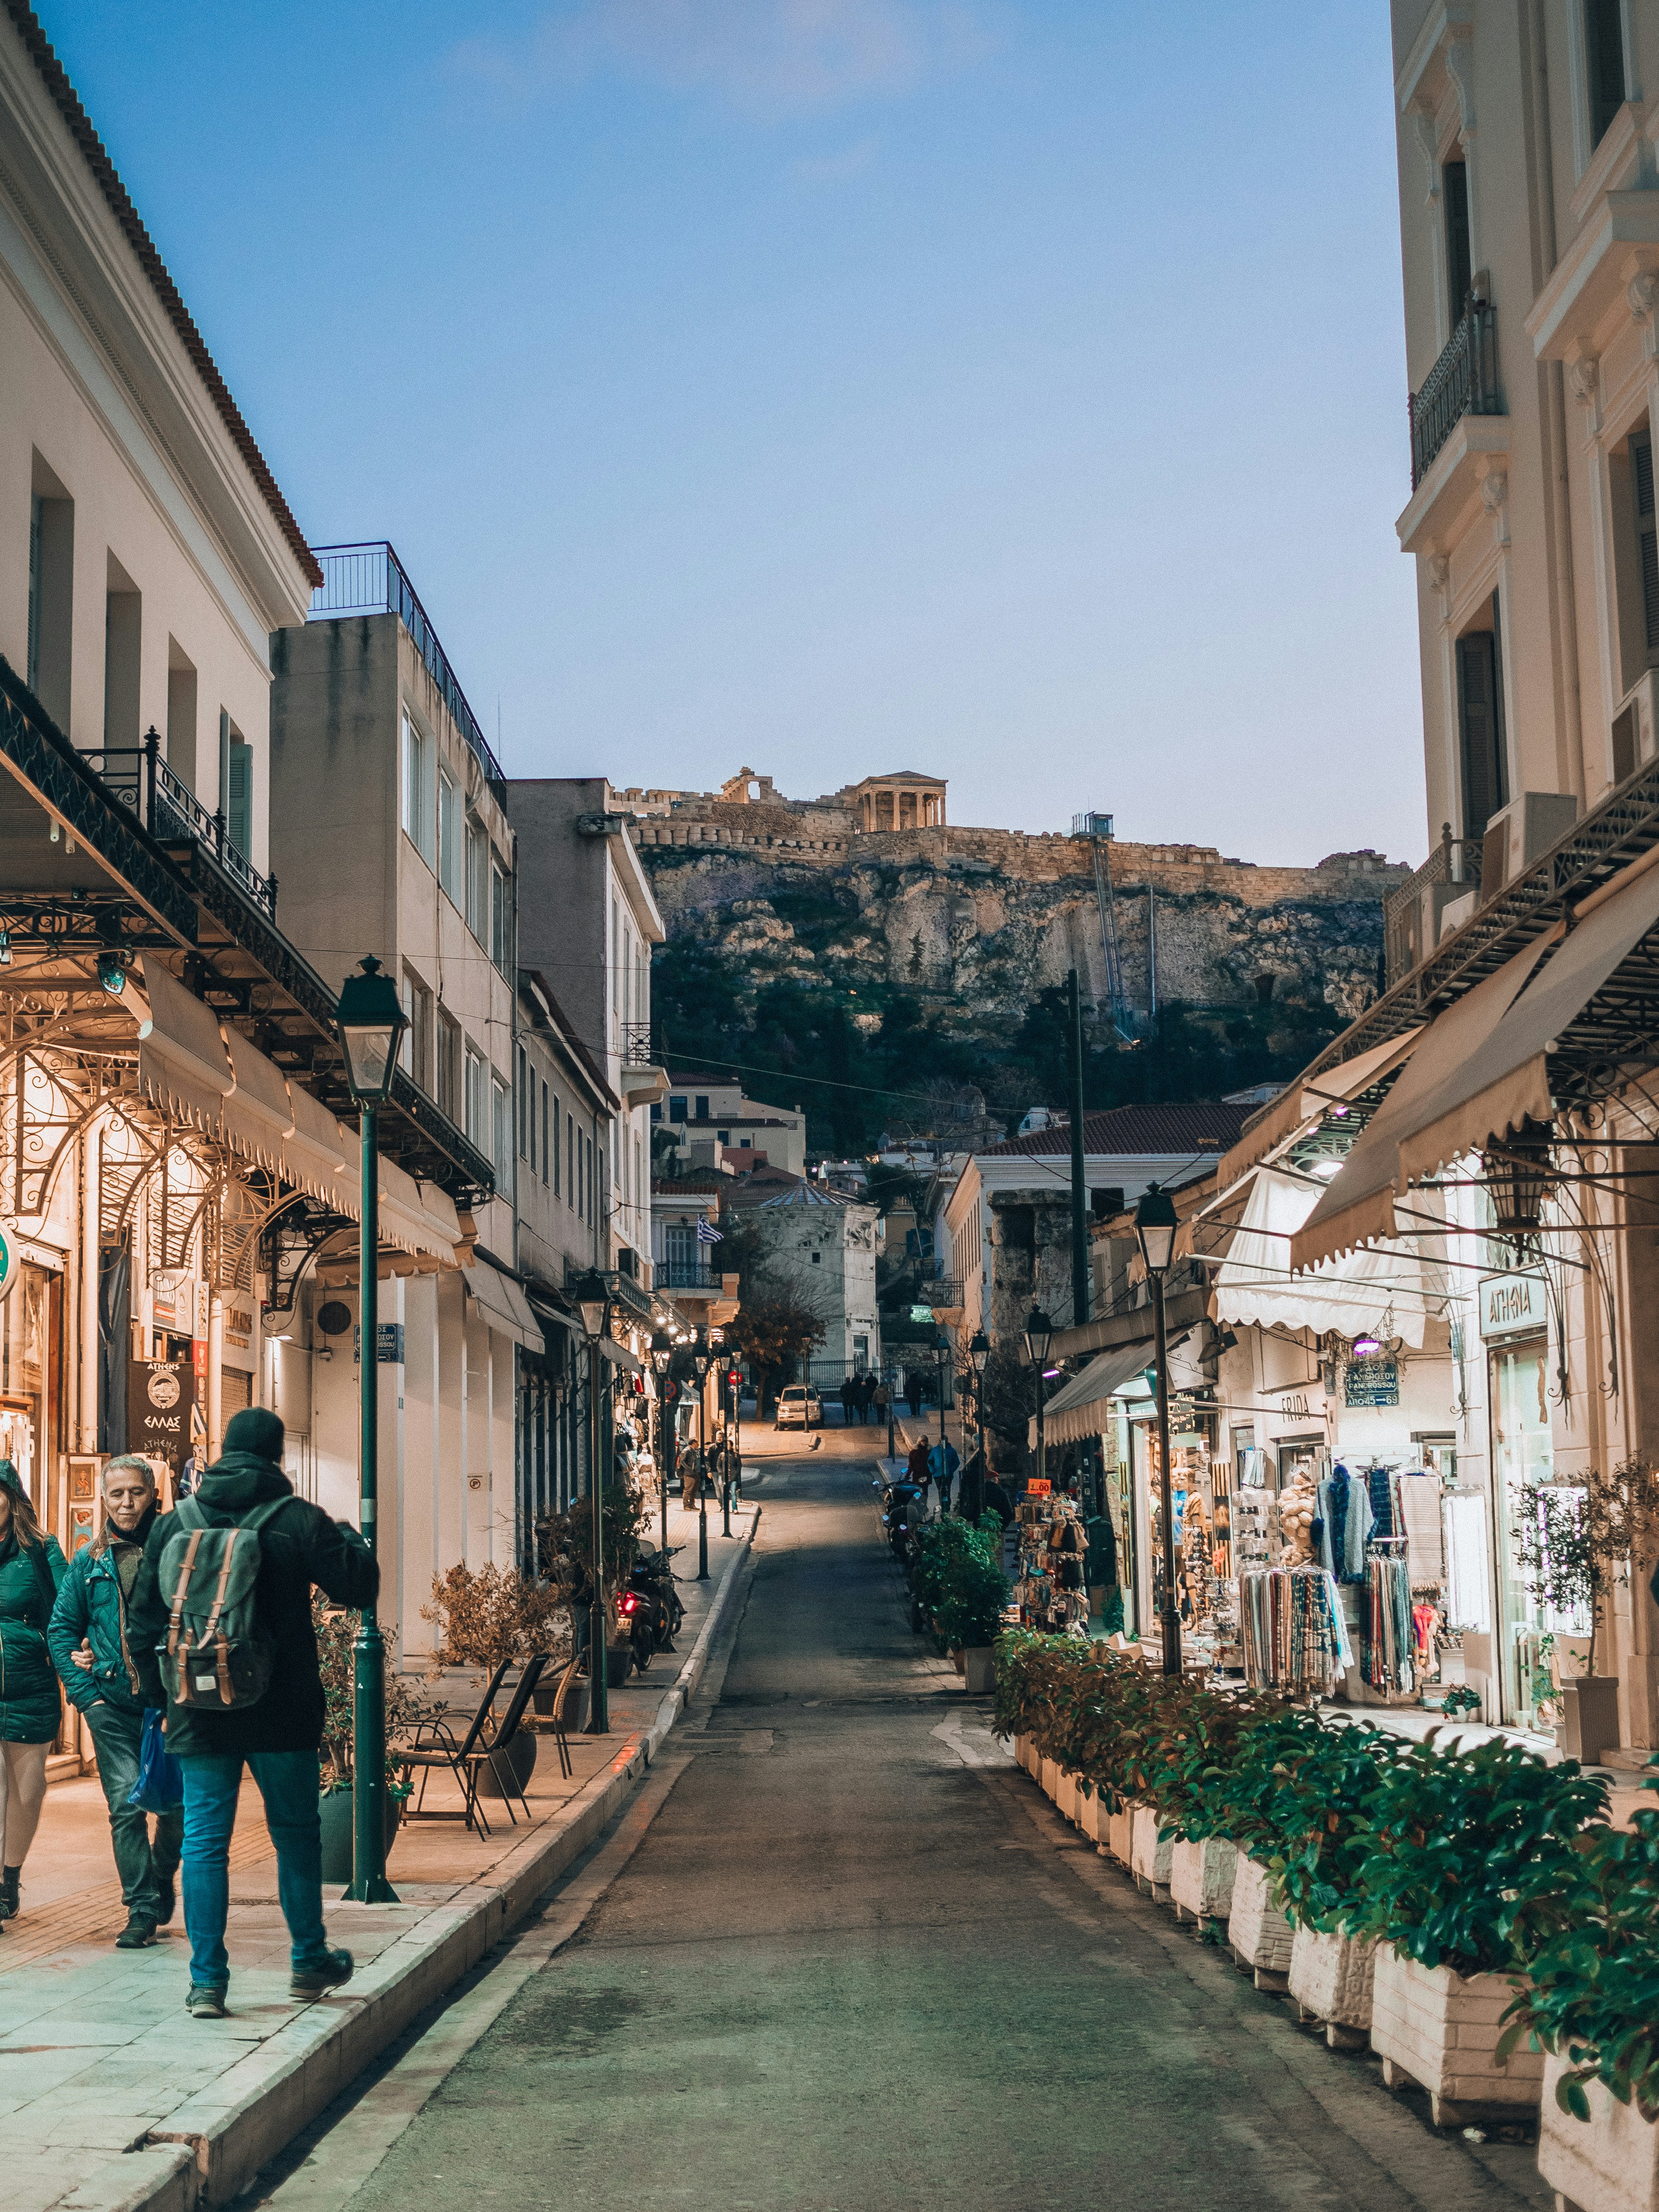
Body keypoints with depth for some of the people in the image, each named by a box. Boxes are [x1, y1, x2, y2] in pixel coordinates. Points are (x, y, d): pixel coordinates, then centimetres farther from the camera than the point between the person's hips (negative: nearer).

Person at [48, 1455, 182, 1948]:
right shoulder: (89, 1562, 7)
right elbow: (61, 1627, 12)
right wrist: (84, 1690, 2)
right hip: (113, 1705, 1)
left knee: (175, 1805, 7)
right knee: (127, 1805, -7)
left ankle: (160, 1885, 32)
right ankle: (143, 1911, -1)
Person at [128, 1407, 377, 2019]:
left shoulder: (172, 1525, 2)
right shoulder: (299, 1521, -7)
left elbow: (144, 1619, 6)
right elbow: (359, 1586, -5)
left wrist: (159, 1693, 16)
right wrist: (348, 1537, 15)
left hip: (200, 1714, 1)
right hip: (282, 1715, -1)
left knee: (204, 1841, 4)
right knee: (296, 1832, 13)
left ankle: (207, 1980, 1)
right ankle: (309, 1962, 24)